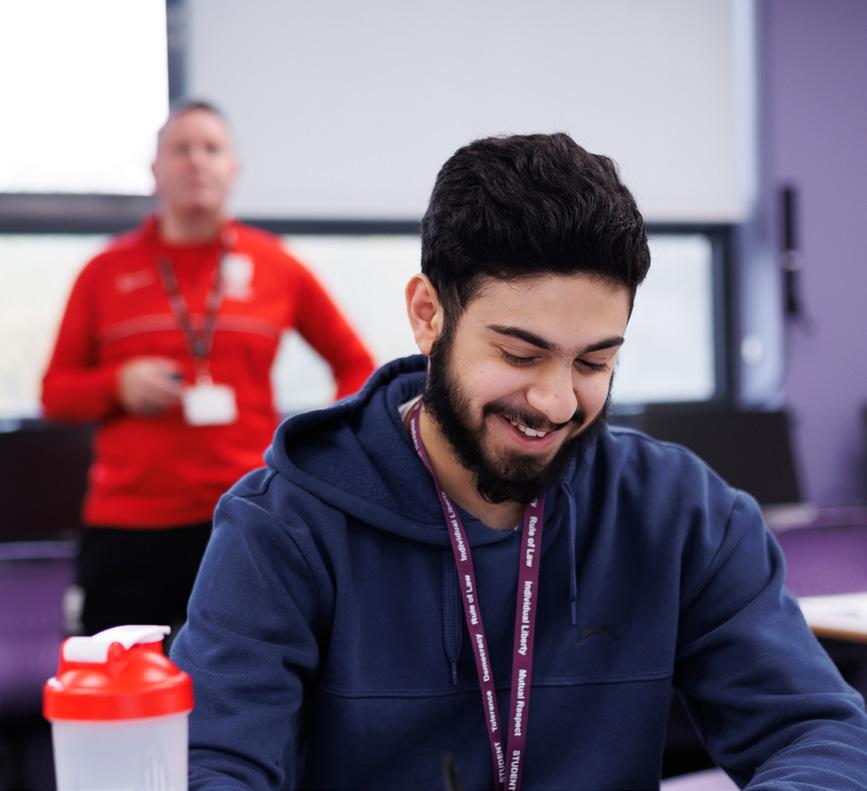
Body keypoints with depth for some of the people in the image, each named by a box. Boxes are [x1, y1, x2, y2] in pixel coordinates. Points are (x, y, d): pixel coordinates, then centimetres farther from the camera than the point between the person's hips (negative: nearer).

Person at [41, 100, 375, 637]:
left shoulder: (275, 266, 6)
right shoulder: (107, 271, 7)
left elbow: (356, 365, 14)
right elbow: (56, 393, 11)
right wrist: (118, 385, -9)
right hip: (126, 525, 1)